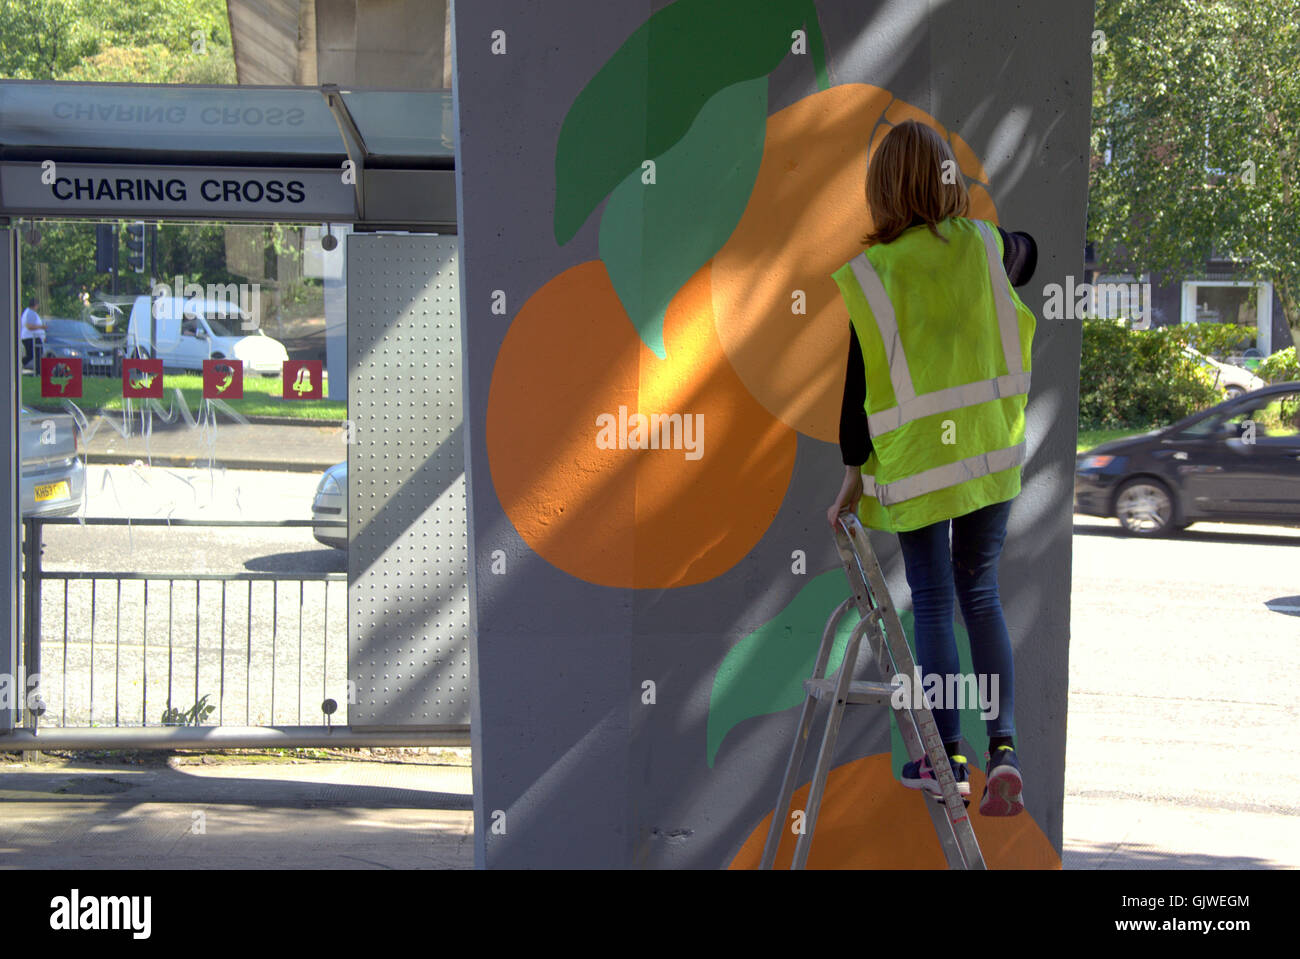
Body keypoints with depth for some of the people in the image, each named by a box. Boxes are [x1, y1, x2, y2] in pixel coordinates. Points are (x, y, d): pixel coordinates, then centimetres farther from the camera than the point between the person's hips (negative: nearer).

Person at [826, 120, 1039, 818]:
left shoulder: (865, 276, -11)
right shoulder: (985, 245, -3)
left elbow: (858, 382, -6)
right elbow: (1035, 257, 22)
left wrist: (854, 470, 4)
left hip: (915, 459, -3)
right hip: (993, 449, 3)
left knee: (932, 602, 8)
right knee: (981, 593, 13)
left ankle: (947, 758, 13)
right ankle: (1003, 743, 0)